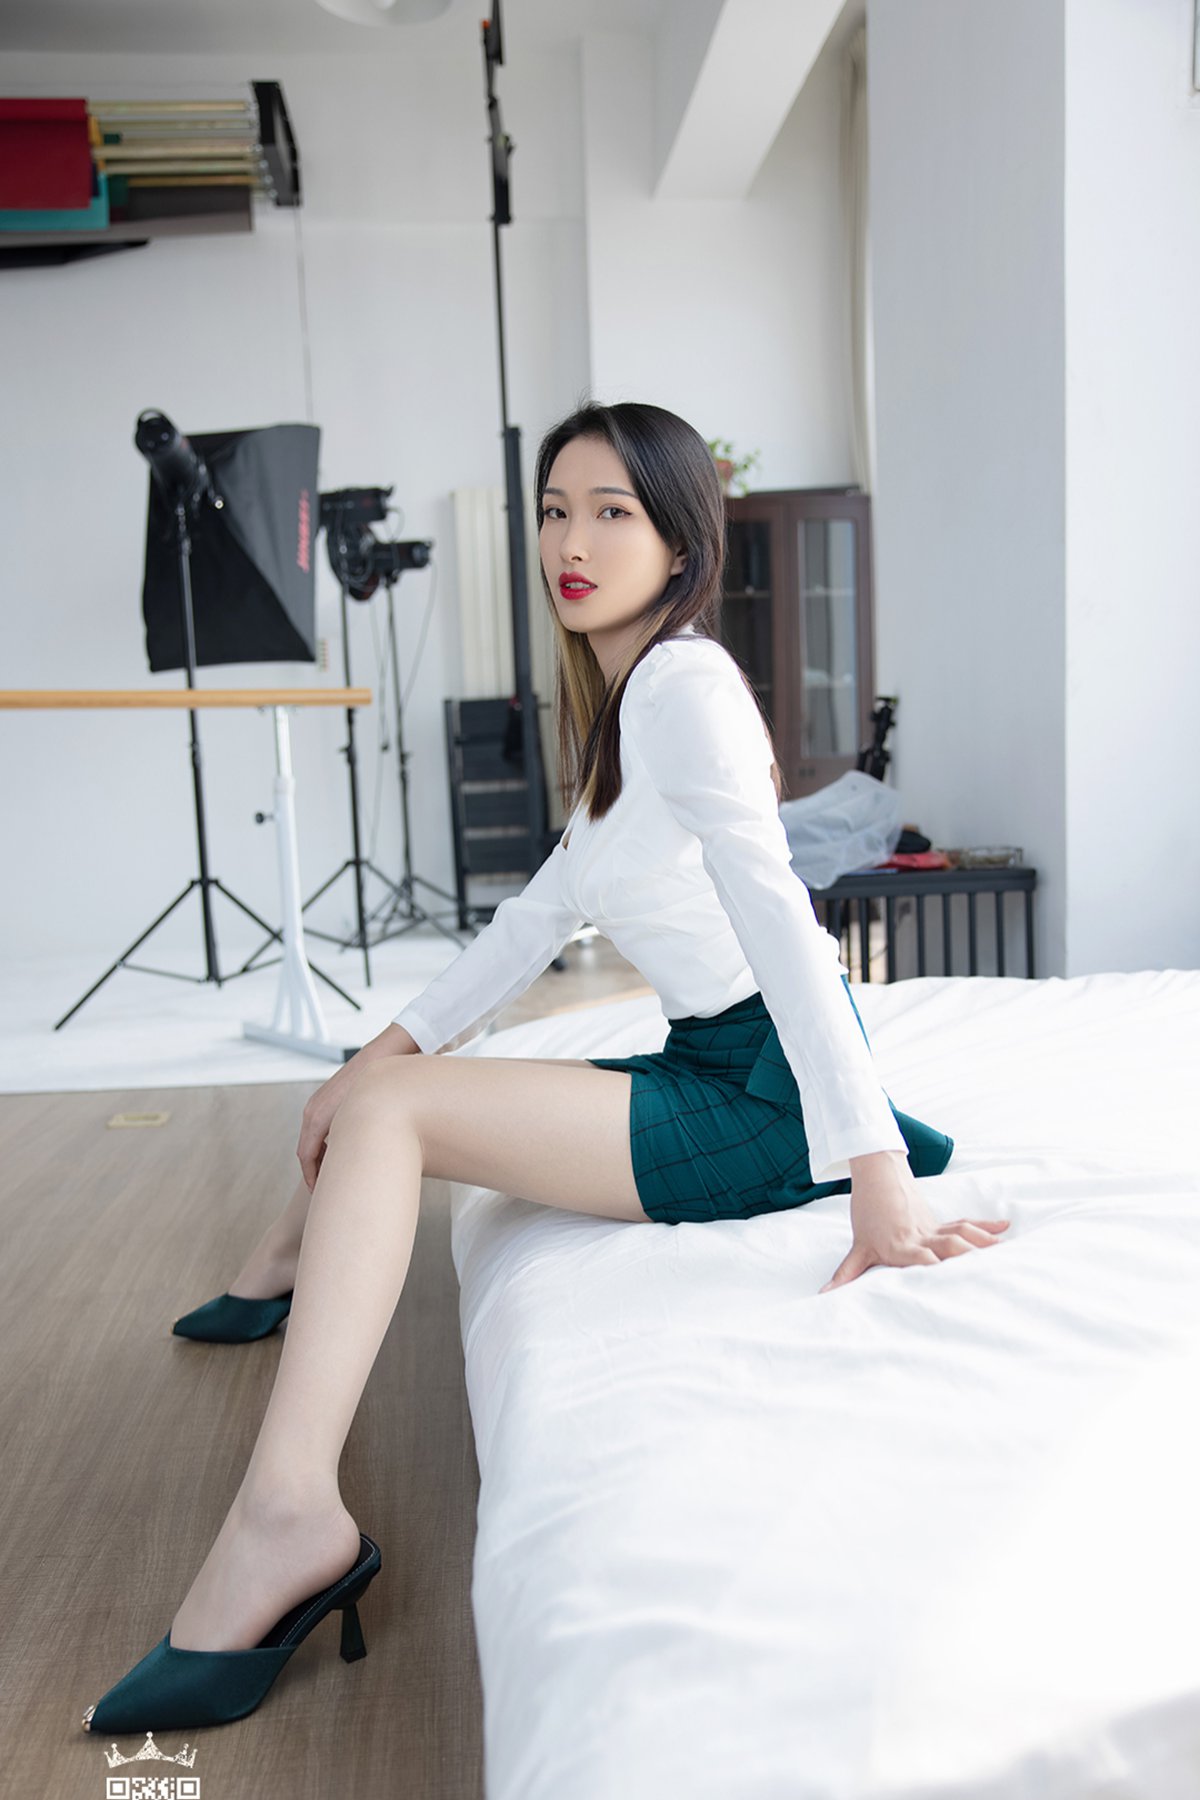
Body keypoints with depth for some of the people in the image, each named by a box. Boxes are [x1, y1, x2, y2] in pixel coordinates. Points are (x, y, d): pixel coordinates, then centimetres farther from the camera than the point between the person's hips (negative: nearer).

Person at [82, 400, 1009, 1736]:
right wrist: (400, 1038, 13)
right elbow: (552, 903, 16)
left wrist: (879, 1180, -32)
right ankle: (288, 1271, 44)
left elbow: (778, 920, -27)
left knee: (390, 1109, -16)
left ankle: (285, 1516, -17)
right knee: (382, 1081, 16)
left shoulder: (686, 682, -17)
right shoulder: (625, 697, 13)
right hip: (713, 1069, 9)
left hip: (770, 1100, -9)